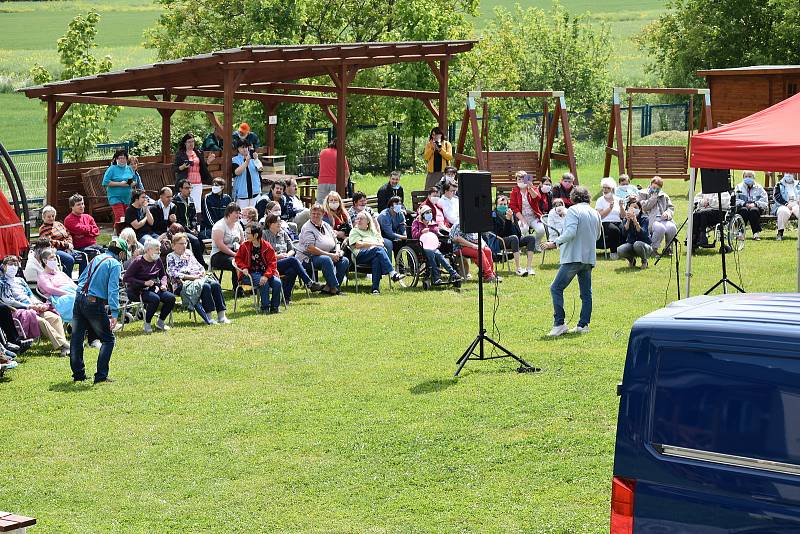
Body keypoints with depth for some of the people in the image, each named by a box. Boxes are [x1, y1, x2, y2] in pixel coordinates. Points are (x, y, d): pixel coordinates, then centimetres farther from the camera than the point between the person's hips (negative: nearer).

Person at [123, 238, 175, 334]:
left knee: (171, 298, -16)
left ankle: (160, 322, 3)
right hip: (138, 291, -7)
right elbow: (126, 278, -16)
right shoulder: (138, 262, -12)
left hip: (154, 289, 7)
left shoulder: (158, 261, 7)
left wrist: (163, 284, 1)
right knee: (155, 299, -34)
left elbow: (163, 275, 24)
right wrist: (144, 283, -21)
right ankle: (147, 324, -15)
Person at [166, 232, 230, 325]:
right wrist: (193, 277, -15)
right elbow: (174, 274, -10)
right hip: (183, 284, -6)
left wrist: (201, 273, 0)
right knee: (206, 287, -33)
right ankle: (207, 318, -32)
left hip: (198, 279, 6)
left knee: (215, 285, -23)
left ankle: (221, 315, -25)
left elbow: (200, 266, 25)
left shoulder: (188, 253, 23)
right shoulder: (171, 257, 3)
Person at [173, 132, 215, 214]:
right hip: (185, 182, -3)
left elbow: (203, 167, 21)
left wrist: (208, 161, 4)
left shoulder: (198, 153, 15)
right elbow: (175, 168, 1)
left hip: (197, 183, 3)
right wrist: (183, 167, -17)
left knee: (197, 206, -4)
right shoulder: (179, 154, 3)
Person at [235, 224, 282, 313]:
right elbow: (238, 258, 11)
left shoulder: (267, 247, -3)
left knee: (277, 282, -23)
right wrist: (244, 267, -10)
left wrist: (266, 276, -21)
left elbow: (272, 262, -6)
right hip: (251, 273, -2)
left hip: (265, 272, 2)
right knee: (264, 283, -30)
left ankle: (275, 306, -8)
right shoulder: (245, 246, 1)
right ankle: (265, 307, -19)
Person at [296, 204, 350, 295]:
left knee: (345, 261, -12)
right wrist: (330, 255, -21)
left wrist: (337, 252, -5)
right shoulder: (307, 228, -10)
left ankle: (329, 287, -14)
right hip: (308, 258, -8)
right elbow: (310, 249, -20)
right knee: (326, 260, -36)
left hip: (328, 255, 8)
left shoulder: (326, 226, 15)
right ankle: (334, 288, -29)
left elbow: (336, 242, 19)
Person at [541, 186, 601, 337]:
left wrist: (555, 243, -17)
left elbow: (570, 232, -20)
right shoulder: (596, 214, 14)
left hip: (574, 257, -7)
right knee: (586, 293, 12)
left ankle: (559, 324, -12)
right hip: (590, 257, 7)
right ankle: (583, 324, 11)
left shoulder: (573, 210, -8)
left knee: (556, 288, -5)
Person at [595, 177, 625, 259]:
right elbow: (600, 216, -5)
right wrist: (610, 208, -13)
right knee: (615, 230, -36)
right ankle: (613, 252, -22)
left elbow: (623, 216, 10)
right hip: (605, 223, -3)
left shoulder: (617, 200, 17)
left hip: (618, 222, 3)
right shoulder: (600, 200, 8)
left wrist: (621, 207, -5)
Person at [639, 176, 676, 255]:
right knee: (660, 228, -37)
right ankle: (653, 249, -18)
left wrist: (667, 213, -3)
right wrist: (654, 197, 0)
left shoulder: (664, 195, 26)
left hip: (664, 219, 4)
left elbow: (671, 207, 20)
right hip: (651, 220, -4)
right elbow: (644, 207, -1)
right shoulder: (643, 193, 14)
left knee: (672, 228, -29)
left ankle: (667, 248, -6)